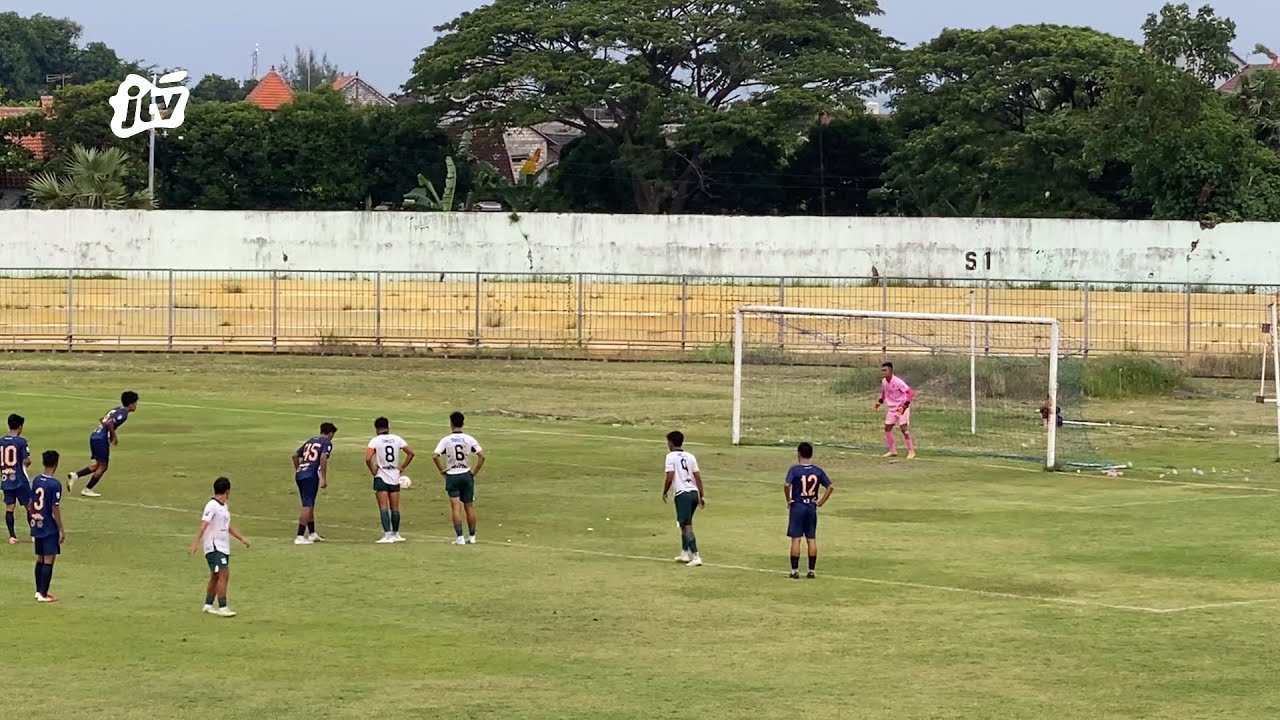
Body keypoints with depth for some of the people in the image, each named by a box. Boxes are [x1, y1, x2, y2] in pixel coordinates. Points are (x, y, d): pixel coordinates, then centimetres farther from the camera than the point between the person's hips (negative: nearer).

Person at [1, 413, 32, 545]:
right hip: (20, 480, -4)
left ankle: (12, 536, 4)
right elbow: (26, 461, -15)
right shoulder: (21, 441, -12)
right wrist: (29, 462, 7)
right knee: (29, 506, 7)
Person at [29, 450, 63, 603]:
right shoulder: (55, 485, -17)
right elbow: (55, 510, -17)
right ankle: (43, 594, -3)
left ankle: (39, 591, 23)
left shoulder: (36, 480, 4)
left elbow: (31, 505, 11)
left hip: (37, 526, 7)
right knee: (48, 560, -2)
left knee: (40, 559, 16)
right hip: (50, 528, -7)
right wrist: (62, 530, -10)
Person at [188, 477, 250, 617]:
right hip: (214, 546, -9)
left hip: (223, 547, 9)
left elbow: (229, 526, 25)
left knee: (216, 577, 15)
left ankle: (208, 605, 26)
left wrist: (242, 538, 16)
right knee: (223, 575, -15)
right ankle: (222, 607, -16)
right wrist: (196, 543, -30)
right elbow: (203, 525, -23)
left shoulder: (224, 507, 15)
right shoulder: (212, 506, -14)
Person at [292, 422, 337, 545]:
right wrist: (324, 478, -14)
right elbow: (323, 458, -15)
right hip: (311, 476, -8)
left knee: (309, 504, 20)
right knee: (307, 506, -8)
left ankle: (312, 533, 31)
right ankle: (300, 537, -14)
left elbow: (295, 455, 24)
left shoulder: (310, 441, 22)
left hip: (299, 475, 8)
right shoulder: (327, 443, 1)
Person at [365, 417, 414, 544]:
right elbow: (411, 452, 2)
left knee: (383, 507, -5)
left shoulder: (375, 441, -8)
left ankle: (387, 535, -15)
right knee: (395, 508, 13)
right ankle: (395, 534, 23)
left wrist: (373, 471, -5)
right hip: (395, 477, 4)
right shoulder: (397, 439, 3)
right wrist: (402, 467, 9)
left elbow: (368, 458, -19)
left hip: (381, 477, -4)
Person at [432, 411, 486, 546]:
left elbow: (435, 456, -18)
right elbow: (481, 456, -8)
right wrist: (475, 471, 1)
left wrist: (442, 470, -5)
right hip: (466, 475, 2)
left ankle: (460, 537, -8)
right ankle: (472, 536, 17)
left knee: (456, 508, -2)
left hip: (452, 476, -2)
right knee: (469, 507, 11)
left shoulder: (446, 440, -8)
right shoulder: (469, 439, -4)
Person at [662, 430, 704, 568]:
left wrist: (664, 493, 3)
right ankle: (685, 553, 30)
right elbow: (698, 477, 10)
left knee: (686, 526, -8)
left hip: (682, 494, -7)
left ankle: (696, 556, -17)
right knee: (686, 524, 23)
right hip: (694, 493, 7)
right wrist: (702, 496, 14)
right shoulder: (690, 456, 13)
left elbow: (670, 477, -12)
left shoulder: (671, 456, -5)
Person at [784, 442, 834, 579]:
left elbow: (787, 485, -24)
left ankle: (795, 570, 0)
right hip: (812, 507, 4)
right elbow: (830, 487, 0)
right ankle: (811, 570, 11)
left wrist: (788, 500, -10)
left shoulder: (794, 470, -10)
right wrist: (821, 501, 4)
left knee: (796, 539, 0)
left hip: (797, 506, -4)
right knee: (811, 539, 9)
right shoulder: (817, 471, 2)